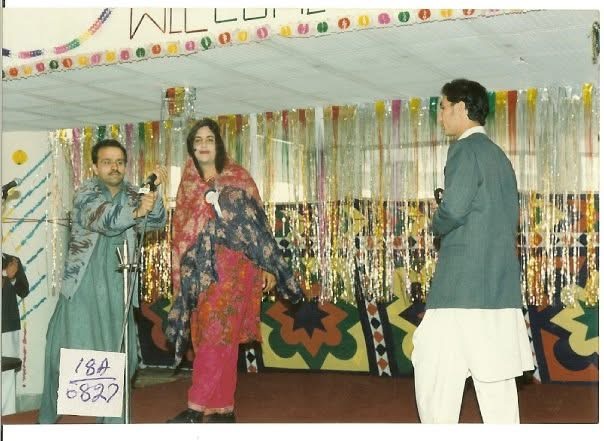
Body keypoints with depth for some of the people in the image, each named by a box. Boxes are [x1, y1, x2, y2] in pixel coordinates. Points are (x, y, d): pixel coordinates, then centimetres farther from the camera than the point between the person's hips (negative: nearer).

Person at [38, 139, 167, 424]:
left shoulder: (131, 195, 7)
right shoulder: (86, 193, -7)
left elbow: (156, 222, -5)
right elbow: (104, 219, -25)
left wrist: (155, 191, -23)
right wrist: (136, 211, -44)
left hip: (117, 291, 4)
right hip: (82, 289, -4)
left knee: (119, 356, 4)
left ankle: (112, 420, 18)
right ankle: (47, 419, 15)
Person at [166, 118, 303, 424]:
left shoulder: (238, 178, 1)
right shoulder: (188, 183, 13)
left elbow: (256, 222, 0)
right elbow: (181, 232, 15)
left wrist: (268, 266, -4)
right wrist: (181, 276, 11)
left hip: (233, 267, -5)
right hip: (200, 271, 5)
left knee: (217, 335, -10)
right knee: (211, 337, 5)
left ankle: (198, 407, -10)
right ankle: (223, 408, 12)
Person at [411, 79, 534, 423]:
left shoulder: (466, 149, -7)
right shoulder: (499, 156, 20)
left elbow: (453, 209, -19)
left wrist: (438, 226, 2)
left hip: (464, 284, -9)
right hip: (501, 285, 9)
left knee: (435, 378, -5)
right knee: (497, 380, 9)